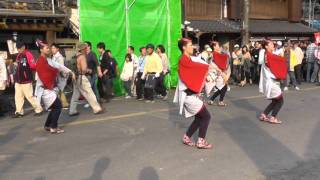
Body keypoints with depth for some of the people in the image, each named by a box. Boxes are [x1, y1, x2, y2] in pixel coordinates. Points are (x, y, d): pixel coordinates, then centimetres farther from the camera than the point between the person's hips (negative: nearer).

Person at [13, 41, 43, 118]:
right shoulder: (18, 56, 13)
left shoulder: (28, 54, -11)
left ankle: (39, 109, 10)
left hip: (26, 81, -8)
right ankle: (19, 112, 20)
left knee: (30, 96, -4)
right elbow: (17, 66, 21)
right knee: (18, 97, 10)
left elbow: (33, 66, -20)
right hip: (18, 80, 8)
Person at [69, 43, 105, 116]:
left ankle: (72, 111, 17)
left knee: (75, 95, 13)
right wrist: (88, 70, -2)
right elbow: (84, 69, -21)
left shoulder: (76, 57, 13)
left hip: (76, 77, 9)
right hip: (81, 78, -9)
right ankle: (97, 109, 5)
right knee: (90, 94, -2)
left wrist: (86, 69, 12)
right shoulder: (82, 56, -12)